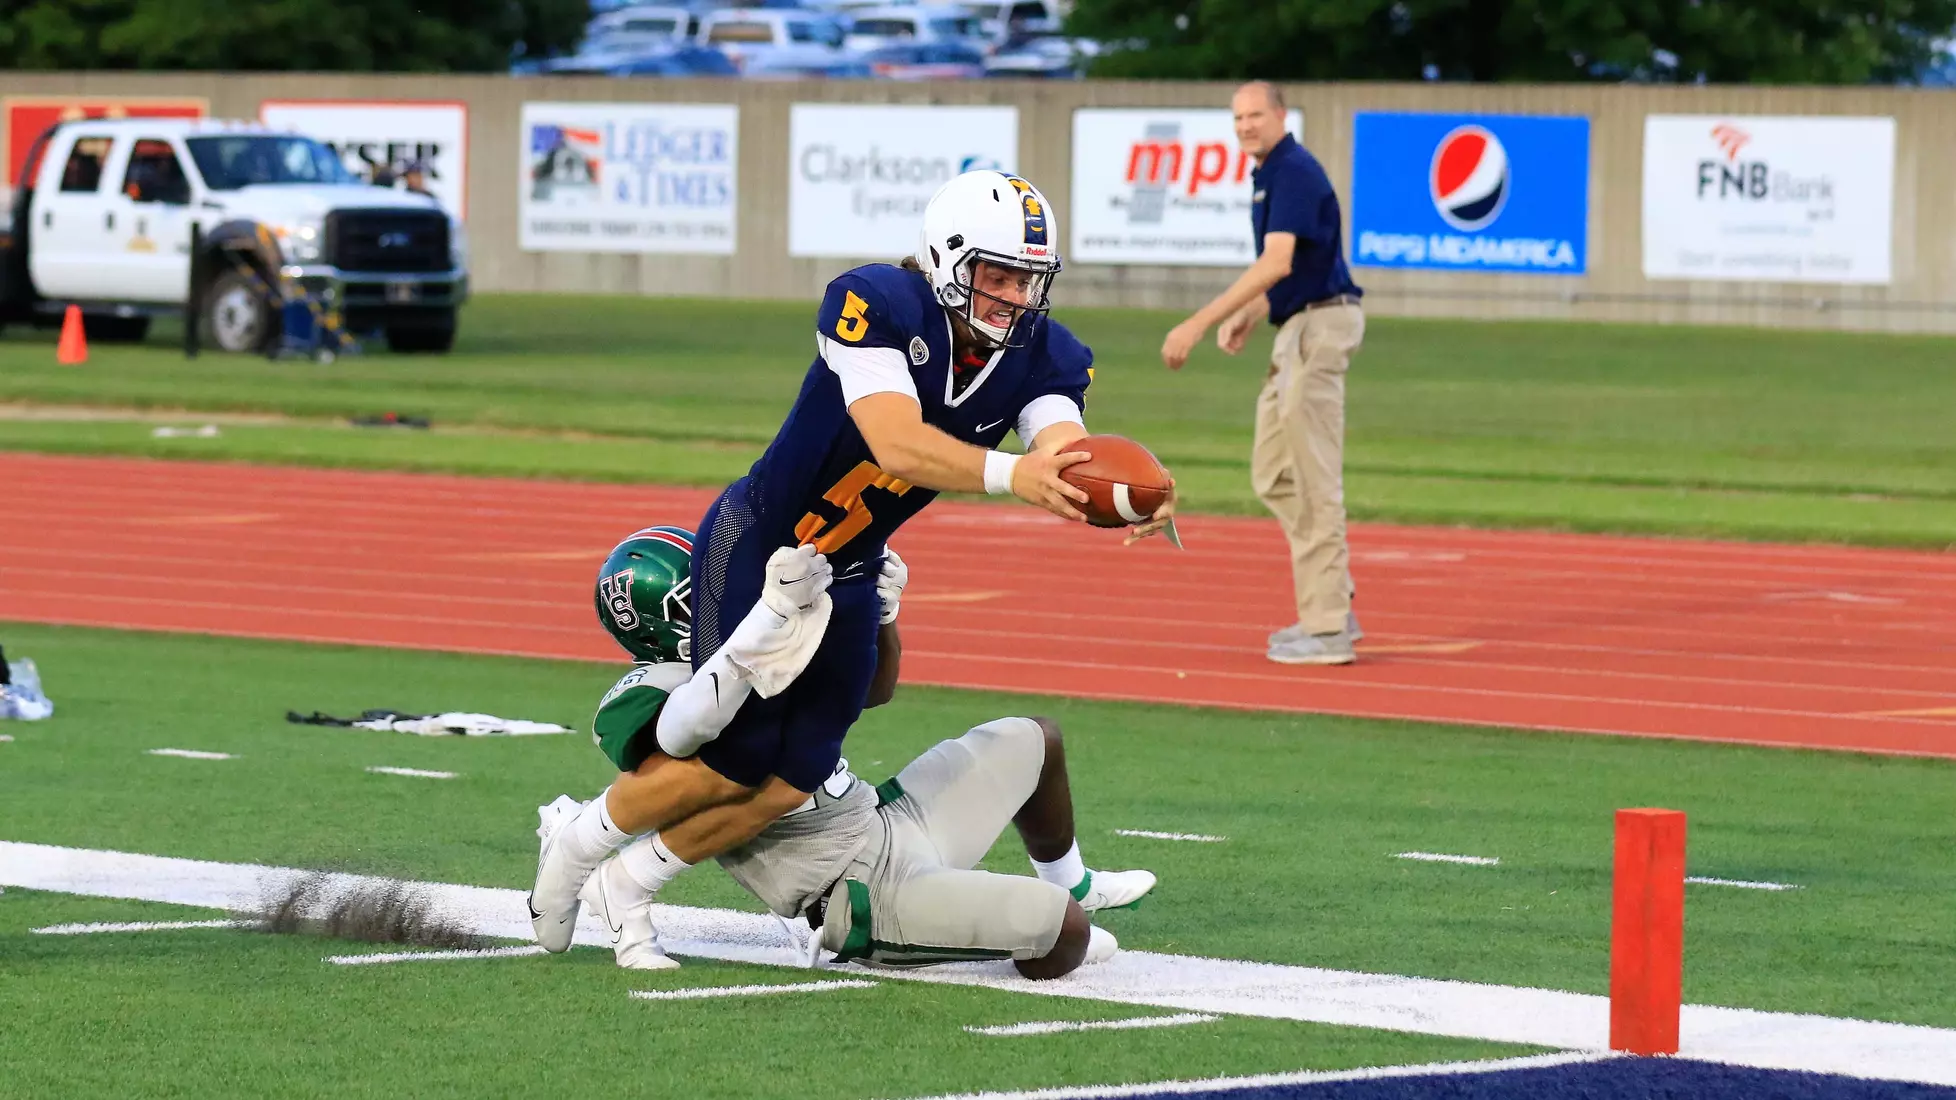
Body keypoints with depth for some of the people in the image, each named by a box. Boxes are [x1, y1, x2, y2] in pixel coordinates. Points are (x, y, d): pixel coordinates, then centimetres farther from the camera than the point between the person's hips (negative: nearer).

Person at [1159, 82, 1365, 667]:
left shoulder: (1294, 172, -16)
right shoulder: (1270, 173, 15)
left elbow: (1277, 263, -28)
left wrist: (1200, 323, -31)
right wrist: (1247, 316, 7)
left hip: (1319, 326, -11)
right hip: (1297, 329, 11)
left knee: (1313, 481, -8)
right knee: (1274, 476, 13)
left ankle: (1326, 629, -7)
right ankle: (1332, 606, 14)